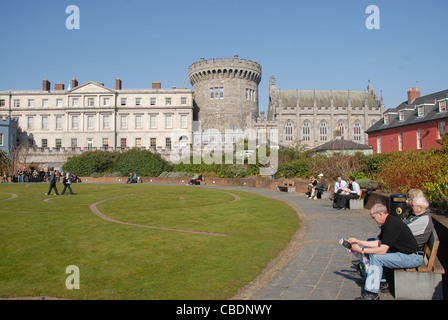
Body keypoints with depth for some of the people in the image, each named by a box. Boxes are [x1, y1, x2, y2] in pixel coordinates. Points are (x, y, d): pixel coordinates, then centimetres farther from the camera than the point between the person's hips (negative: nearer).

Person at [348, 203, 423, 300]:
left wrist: (361, 250, -18)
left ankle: (372, 294, -16)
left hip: (412, 258, -11)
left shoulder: (391, 224, -23)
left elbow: (382, 250, -25)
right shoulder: (388, 222, 8)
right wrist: (358, 241, 11)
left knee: (376, 257, -20)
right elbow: (379, 243, 13)